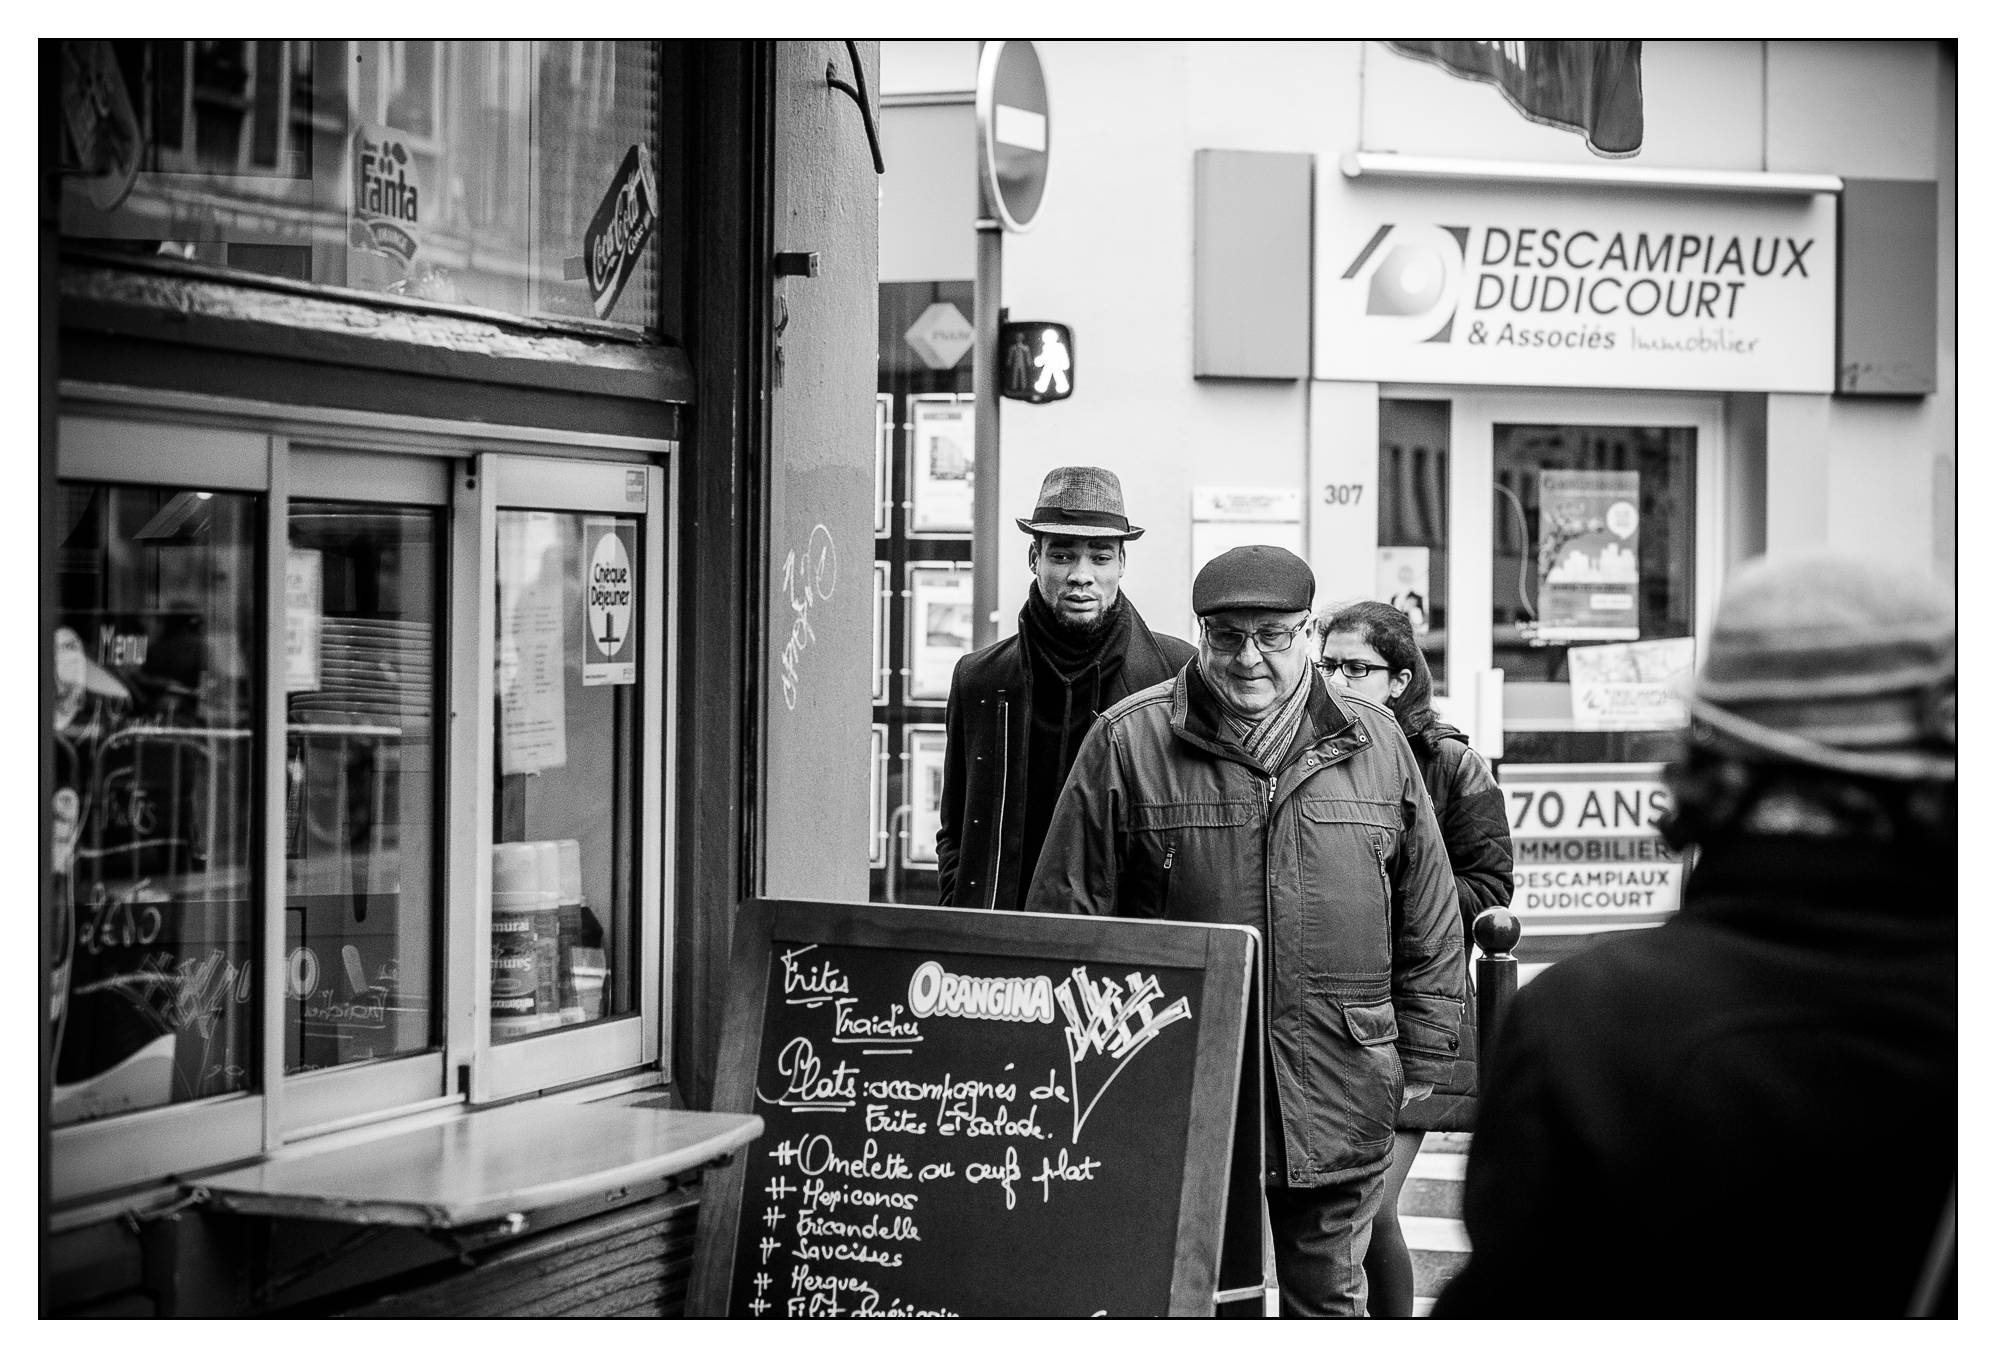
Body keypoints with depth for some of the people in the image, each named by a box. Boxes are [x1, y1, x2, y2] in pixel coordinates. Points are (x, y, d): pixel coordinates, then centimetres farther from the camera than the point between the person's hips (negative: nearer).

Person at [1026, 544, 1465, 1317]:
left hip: (1337, 1098, 2)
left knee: (1328, 1300, 11)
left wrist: (1421, 1059, 10)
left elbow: (1428, 925, 14)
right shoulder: (1128, 743, 0)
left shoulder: (1373, 744, 8)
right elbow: (1069, 918, 1)